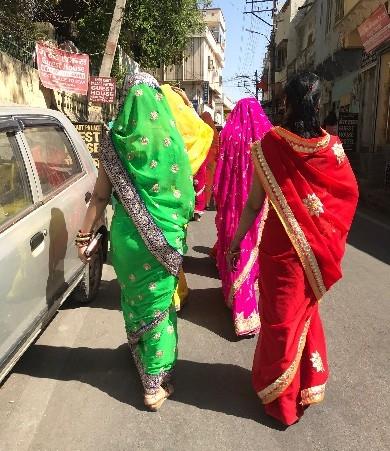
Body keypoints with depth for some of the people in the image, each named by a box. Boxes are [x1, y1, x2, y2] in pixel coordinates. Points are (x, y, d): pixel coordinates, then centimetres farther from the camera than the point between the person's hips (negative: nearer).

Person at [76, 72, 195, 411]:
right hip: (164, 238, -1)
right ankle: (156, 384, 19)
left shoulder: (116, 144, -7)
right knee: (159, 304, 11)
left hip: (127, 237, 1)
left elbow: (100, 196, -5)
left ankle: (140, 356, 47)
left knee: (134, 298, 22)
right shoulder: (172, 142, -7)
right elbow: (185, 192, 0)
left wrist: (85, 235, 5)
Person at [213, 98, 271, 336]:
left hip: (234, 203, -1)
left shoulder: (229, 134, -4)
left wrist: (220, 203, 8)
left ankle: (236, 298, 23)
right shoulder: (267, 134, -3)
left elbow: (220, 173, -3)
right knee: (257, 248, 16)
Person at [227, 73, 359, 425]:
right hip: (317, 248, 3)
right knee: (306, 311, 23)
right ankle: (308, 382, 42)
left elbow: (254, 204, -12)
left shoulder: (270, 144, -14)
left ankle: (279, 395, 32)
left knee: (281, 317, 14)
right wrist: (330, 241, 15)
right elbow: (349, 196, 1)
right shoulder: (332, 146, -7)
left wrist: (235, 241, 0)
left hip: (280, 247, -3)